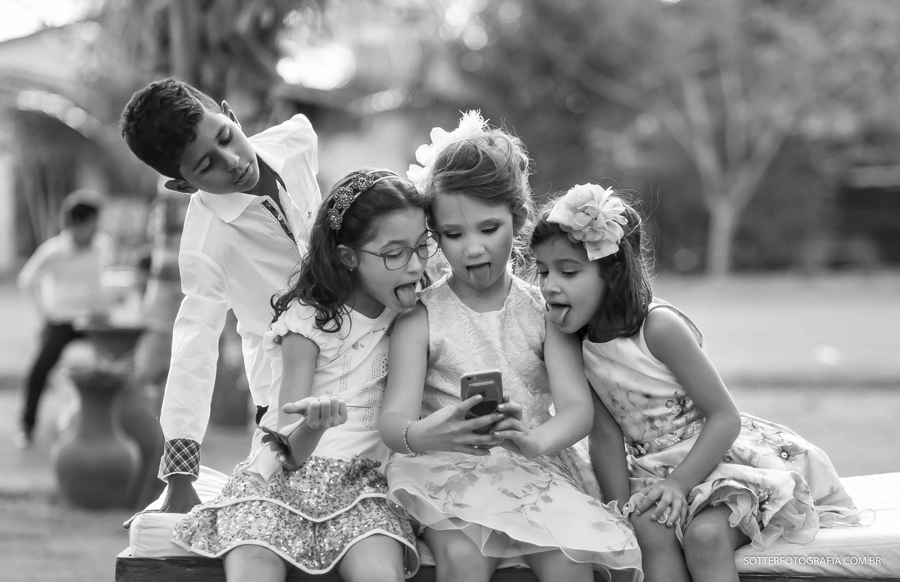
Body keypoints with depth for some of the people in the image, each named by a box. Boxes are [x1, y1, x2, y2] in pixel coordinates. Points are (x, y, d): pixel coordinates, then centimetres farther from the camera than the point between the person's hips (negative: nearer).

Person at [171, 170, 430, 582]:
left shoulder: (408, 316, 4)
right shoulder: (310, 320, -9)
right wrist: (314, 424, -36)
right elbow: (292, 452, -16)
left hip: (361, 480, 3)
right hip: (285, 474, -3)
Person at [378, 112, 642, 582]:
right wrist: (423, 435, -36)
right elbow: (394, 418, -9)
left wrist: (535, 440, -30)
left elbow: (577, 407, -5)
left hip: (538, 471, 2)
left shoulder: (543, 310, 7)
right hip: (451, 473, -2)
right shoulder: (421, 317, 2)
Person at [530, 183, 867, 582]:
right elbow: (606, 435, 1)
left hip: (715, 457, -5)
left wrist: (679, 483, -25)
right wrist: (620, 508, -11)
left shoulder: (659, 327, -20)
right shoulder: (580, 344, -2)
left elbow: (725, 417, -19)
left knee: (705, 534, -32)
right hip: (656, 470, 5)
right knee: (650, 532, -26)